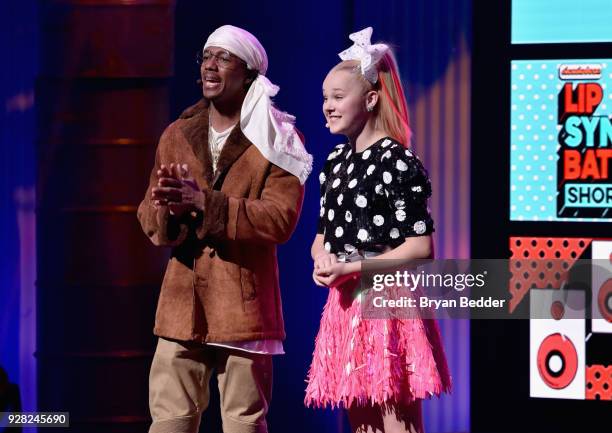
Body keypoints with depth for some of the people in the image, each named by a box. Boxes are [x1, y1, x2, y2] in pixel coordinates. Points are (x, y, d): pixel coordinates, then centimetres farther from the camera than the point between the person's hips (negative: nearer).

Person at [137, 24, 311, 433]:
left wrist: (204, 202, -22)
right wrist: (166, 209, -16)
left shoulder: (277, 141, -1)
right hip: (182, 304, 4)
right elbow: (148, 216, 10)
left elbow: (280, 219, -13)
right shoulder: (177, 135, 13)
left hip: (245, 305, -4)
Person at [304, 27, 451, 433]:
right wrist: (322, 260, -4)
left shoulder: (398, 163, -12)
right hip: (345, 304, 8)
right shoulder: (335, 162, 12)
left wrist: (348, 268, -17)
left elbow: (421, 247, -16)